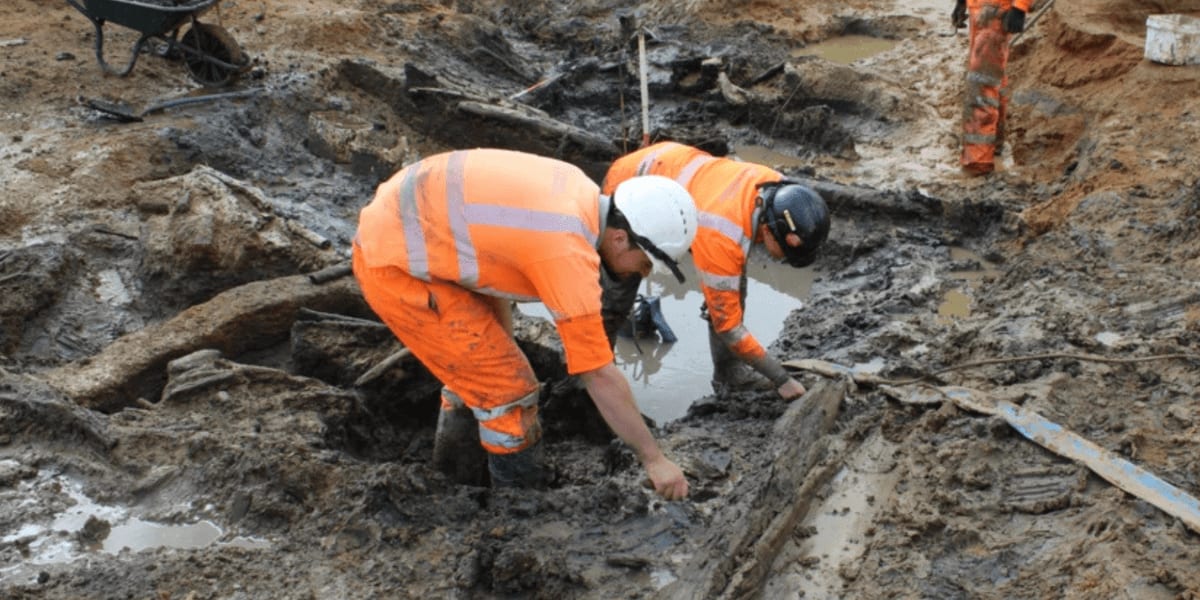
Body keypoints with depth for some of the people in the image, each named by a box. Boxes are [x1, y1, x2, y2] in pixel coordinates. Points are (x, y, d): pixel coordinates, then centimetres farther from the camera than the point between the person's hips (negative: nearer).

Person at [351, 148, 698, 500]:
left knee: (481, 371, 22)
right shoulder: (569, 253, -24)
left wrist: (501, 349, 19)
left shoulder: (579, 192, 2)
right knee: (510, 391, -2)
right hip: (396, 267, -9)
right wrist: (654, 459, -9)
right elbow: (599, 375, -20)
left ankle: (449, 474, 40)